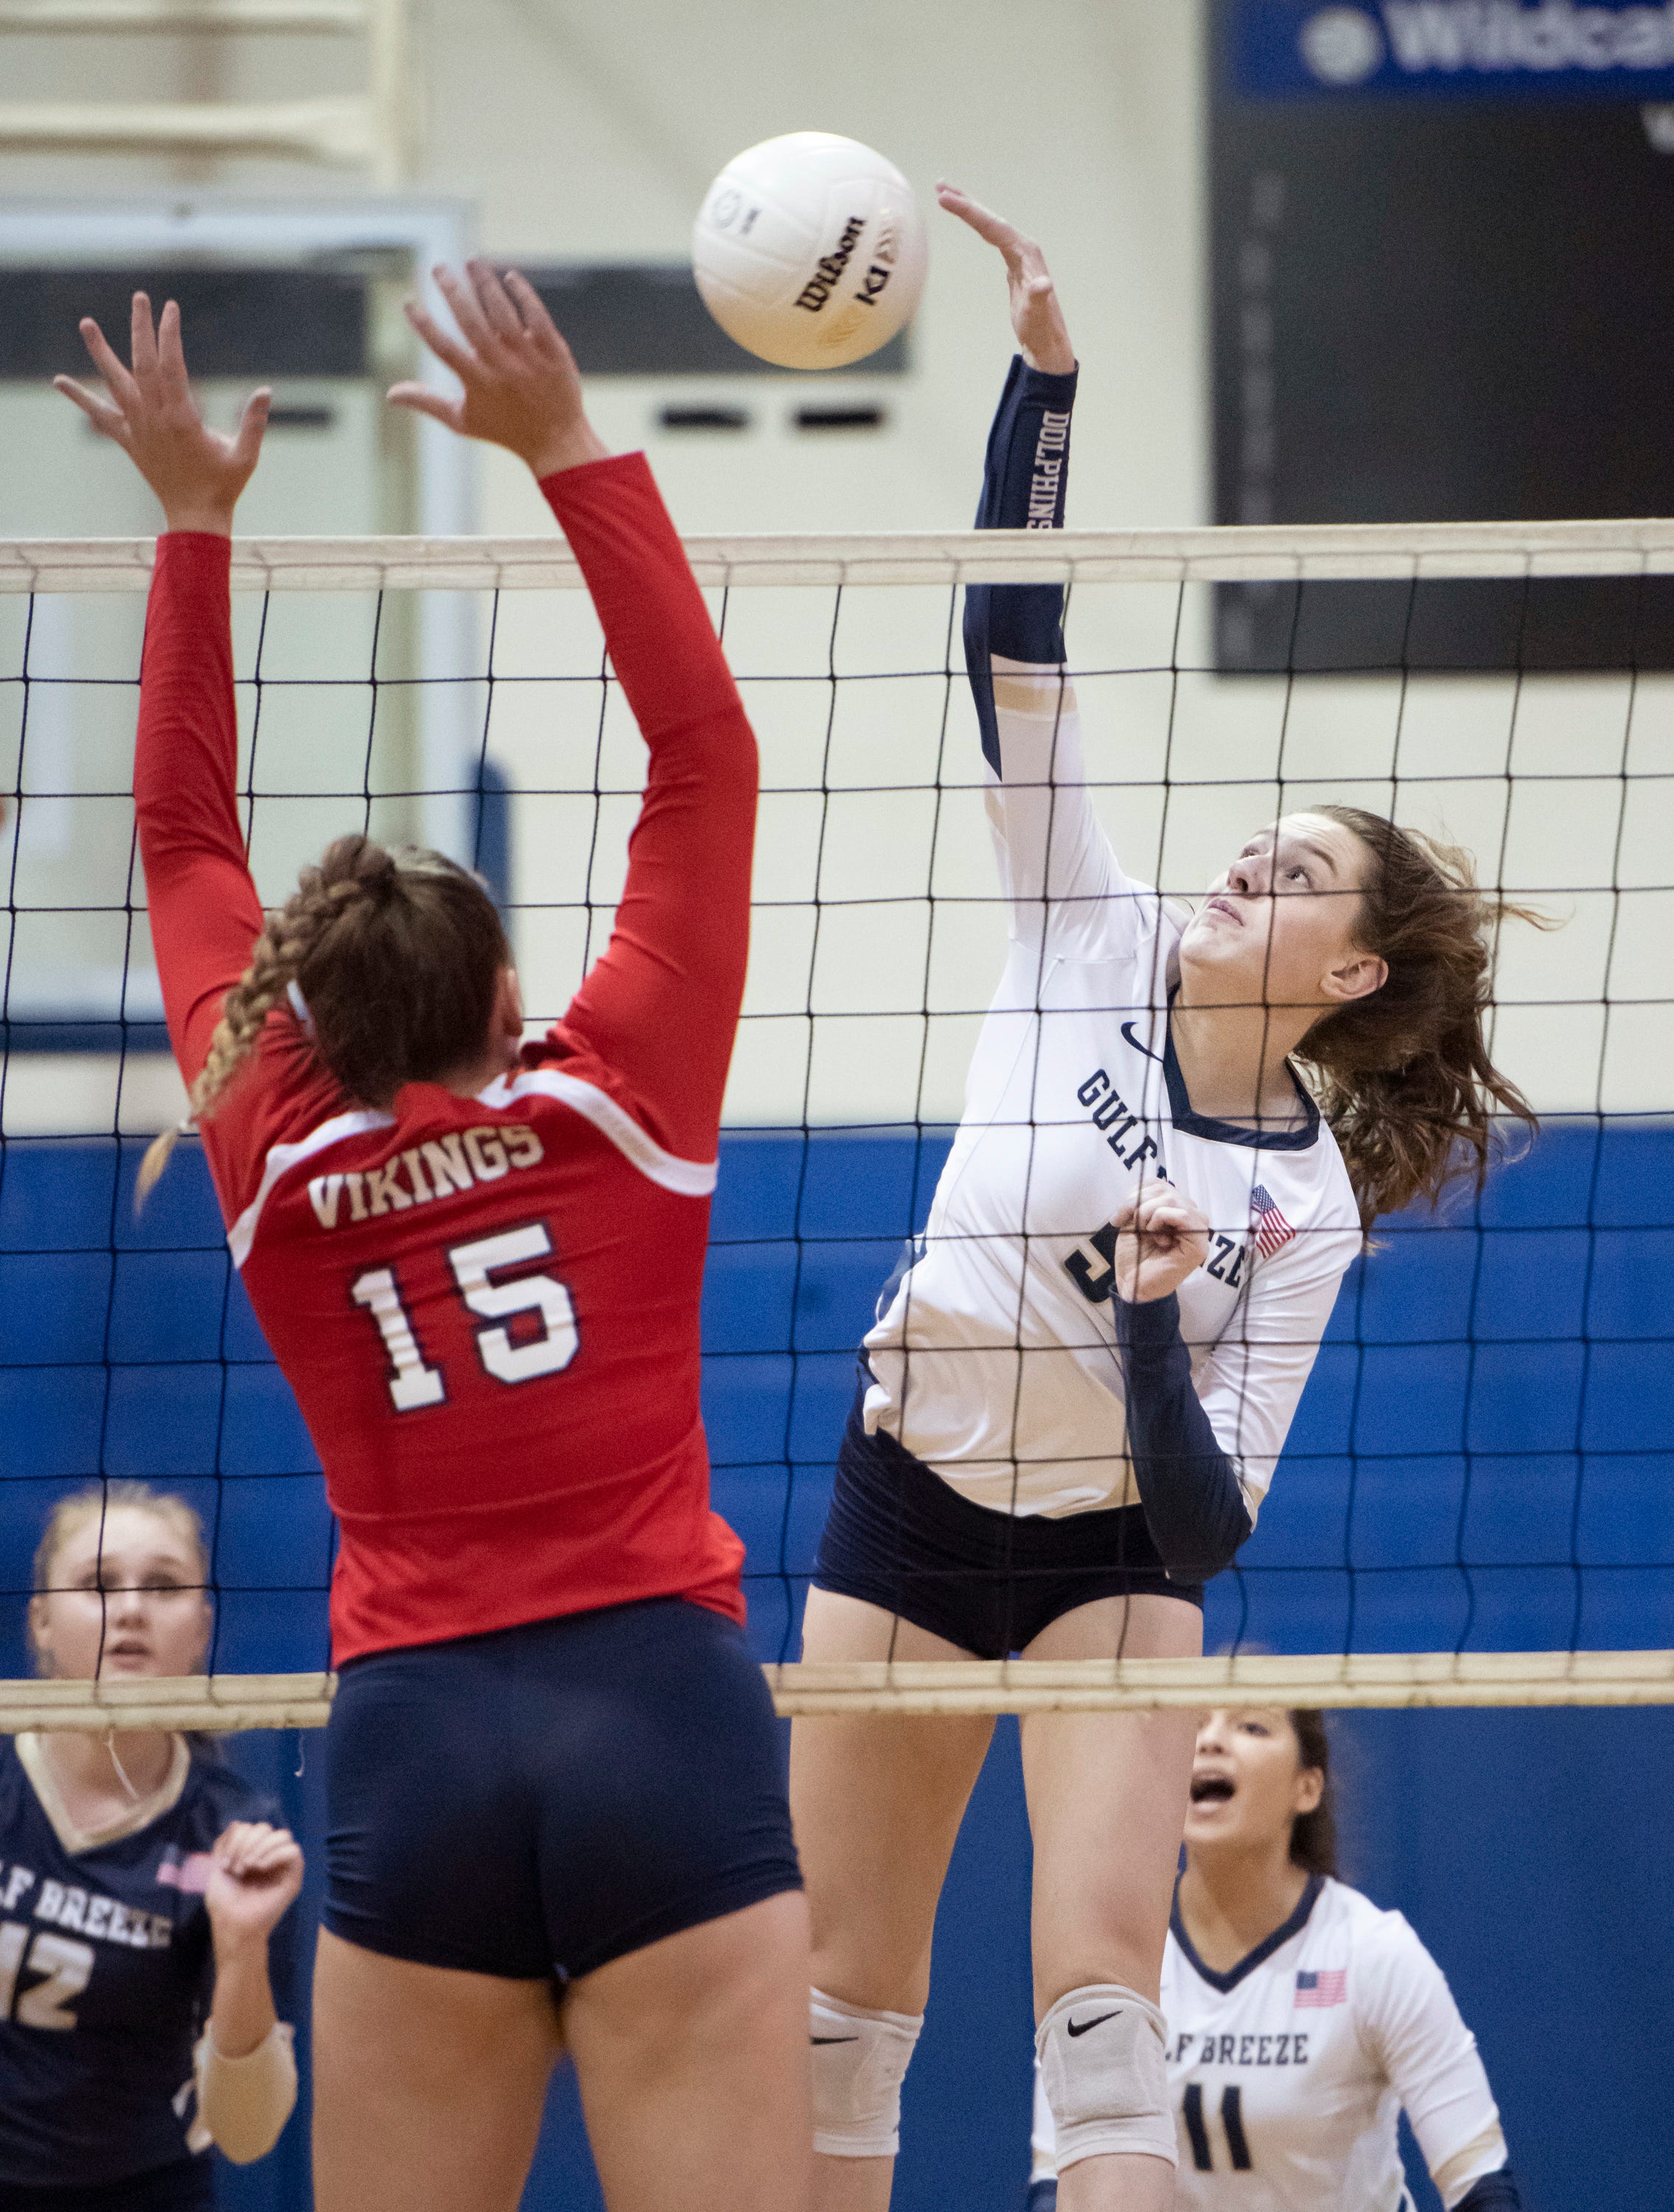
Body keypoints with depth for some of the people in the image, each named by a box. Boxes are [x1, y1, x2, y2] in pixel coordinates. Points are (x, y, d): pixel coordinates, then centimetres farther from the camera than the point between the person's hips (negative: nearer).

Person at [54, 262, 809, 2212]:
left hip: (413, 1742, 2)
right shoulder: (616, 1103, 3)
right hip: (661, 1705, -2)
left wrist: (193, 520, 25)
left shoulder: (272, 1159, 8)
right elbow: (704, 753, 7)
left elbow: (184, 840, 20)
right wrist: (568, 453, 8)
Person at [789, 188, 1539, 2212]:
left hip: (1113, 1550, -3)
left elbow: (1209, 1527, -14)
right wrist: (1041, 378, -19)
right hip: (907, 1510, 3)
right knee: (845, 1991, 4)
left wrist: (1154, 1322, -30)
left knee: (1101, 1972, -17)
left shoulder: (1302, 1208, -9)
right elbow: (1015, 650, -10)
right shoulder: (1093, 947, -5)